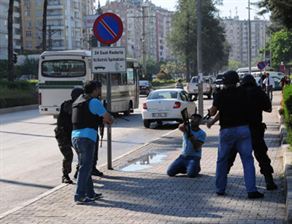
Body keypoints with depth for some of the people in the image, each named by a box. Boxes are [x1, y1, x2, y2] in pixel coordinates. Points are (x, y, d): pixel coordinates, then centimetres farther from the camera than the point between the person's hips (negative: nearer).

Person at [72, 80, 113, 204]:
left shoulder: (79, 99, 17)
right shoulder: (94, 102, -7)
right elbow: (108, 118, -3)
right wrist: (108, 120, 20)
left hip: (75, 137, 8)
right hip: (87, 138, -8)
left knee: (85, 166, 17)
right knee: (85, 167, -6)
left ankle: (90, 193, 25)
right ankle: (79, 196, -9)